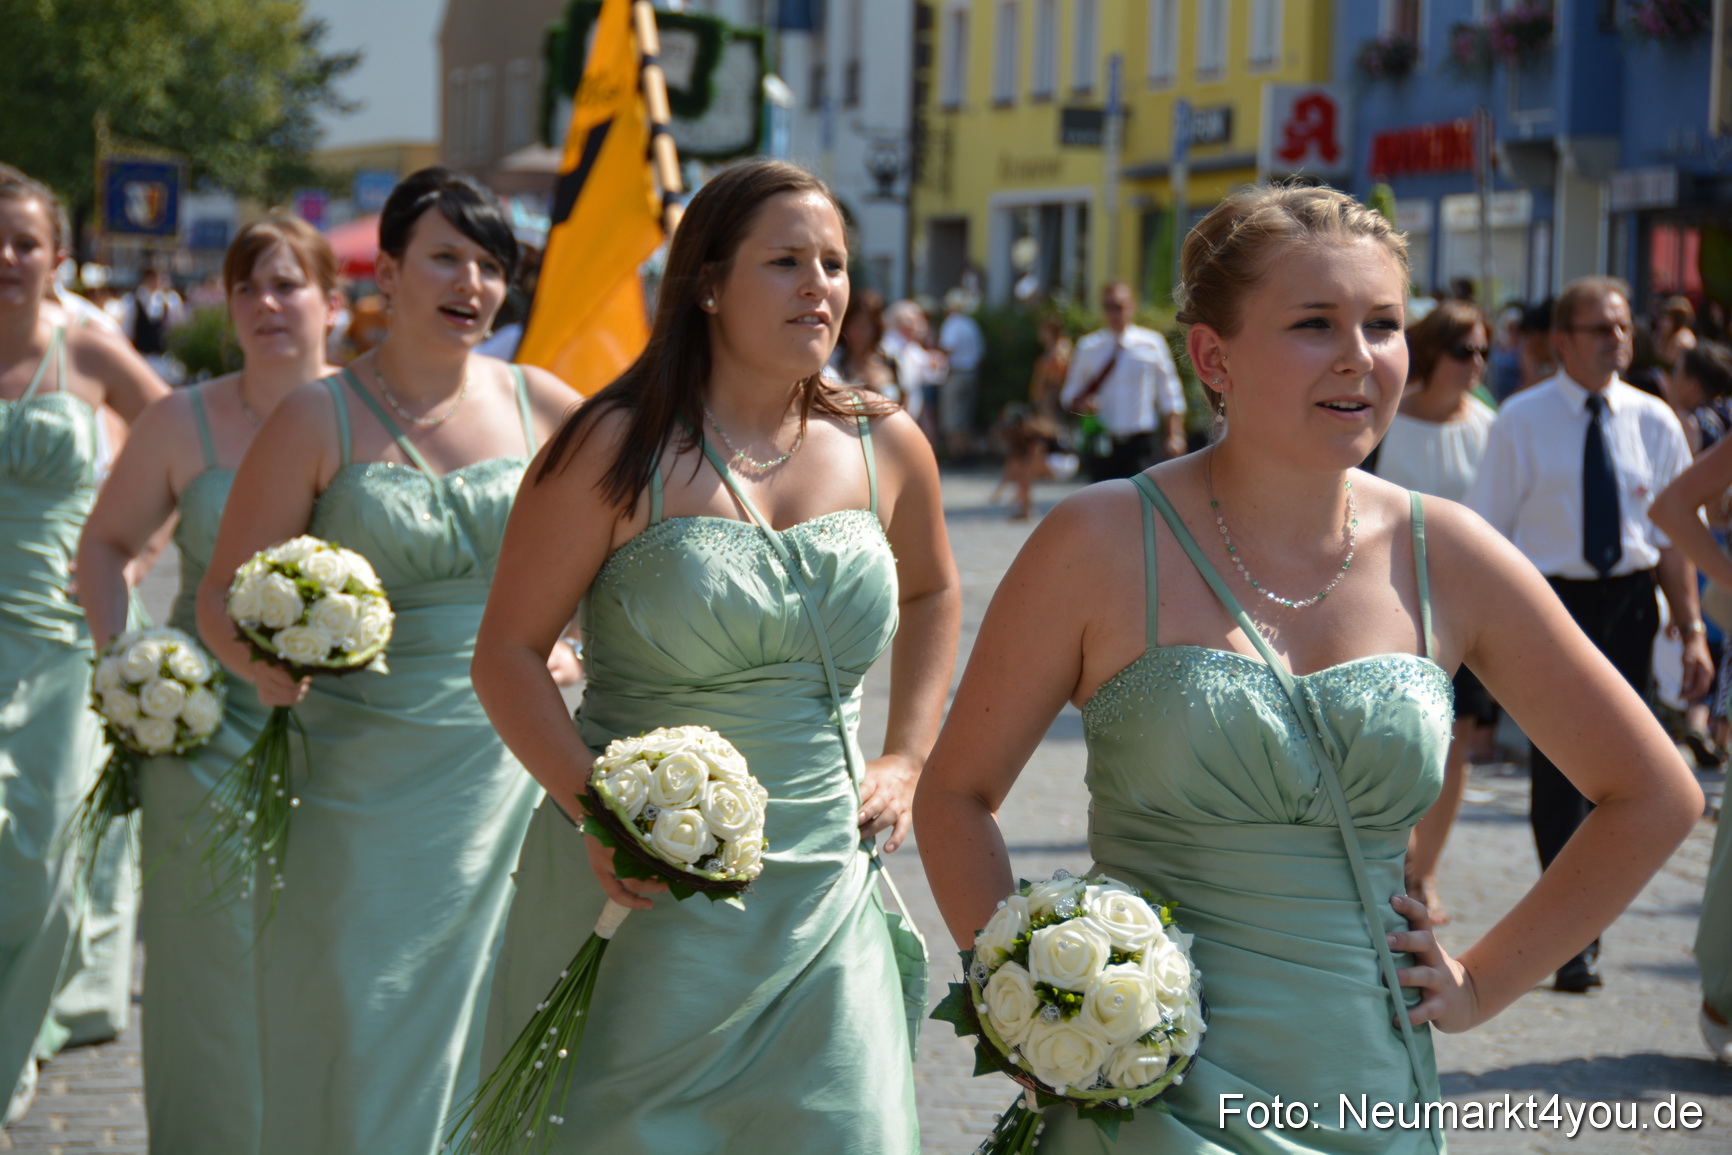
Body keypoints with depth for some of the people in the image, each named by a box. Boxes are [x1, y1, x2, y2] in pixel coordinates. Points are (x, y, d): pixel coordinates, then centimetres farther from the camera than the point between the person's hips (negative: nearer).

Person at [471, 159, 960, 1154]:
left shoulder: (886, 447, 5)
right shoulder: (619, 449, -8)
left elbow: (933, 593, 25)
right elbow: (508, 652, -5)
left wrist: (907, 759, 13)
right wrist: (592, 807, -17)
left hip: (822, 893, 3)